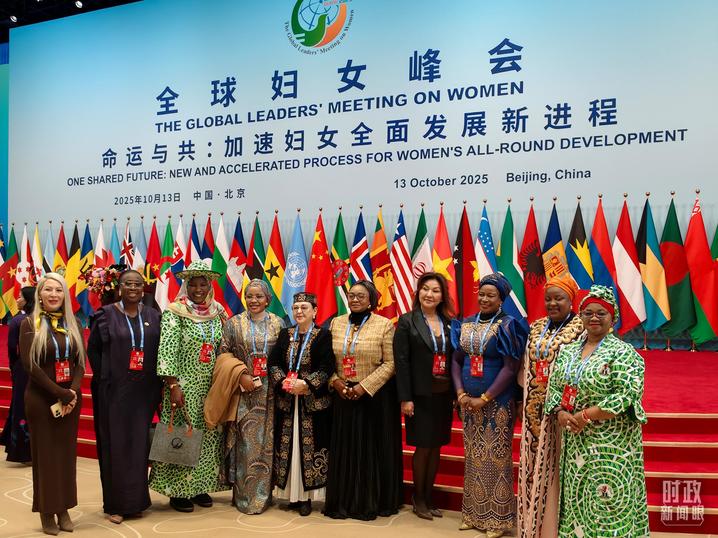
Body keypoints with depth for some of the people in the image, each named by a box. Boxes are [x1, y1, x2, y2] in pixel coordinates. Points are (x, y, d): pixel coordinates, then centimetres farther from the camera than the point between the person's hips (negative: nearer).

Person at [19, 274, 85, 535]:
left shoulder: (73, 323, 7)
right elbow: (29, 364, -11)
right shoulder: (29, 323, -4)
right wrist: (59, 392, -16)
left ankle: (64, 509, 18)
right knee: (45, 453, 4)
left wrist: (73, 391, -12)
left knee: (67, 452, 8)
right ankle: (47, 511, 15)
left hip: (71, 397, 4)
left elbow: (80, 361, 4)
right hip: (41, 398, -3)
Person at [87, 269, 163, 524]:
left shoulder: (153, 316, 7)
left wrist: (157, 384, 1)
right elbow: (93, 349, 1)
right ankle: (115, 503, 14)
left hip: (144, 390, 3)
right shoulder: (106, 314, -1)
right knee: (115, 444, 2)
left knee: (139, 442, 7)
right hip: (114, 389, -3)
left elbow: (160, 351, 9)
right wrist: (105, 378, -5)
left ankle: (136, 498, 22)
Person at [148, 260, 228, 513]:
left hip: (211, 388, 5)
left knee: (208, 436, 9)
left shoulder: (217, 314, 7)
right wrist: (173, 386, -18)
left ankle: (200, 486, 23)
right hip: (185, 387, -5)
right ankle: (178, 491, 14)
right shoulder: (174, 313, -8)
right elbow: (167, 352, -13)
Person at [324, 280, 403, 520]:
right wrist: (335, 381, -7)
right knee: (344, 449, 8)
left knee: (372, 448, 4)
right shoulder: (336, 323, 7)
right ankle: (343, 502, 20)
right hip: (343, 395, 4)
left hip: (375, 396, -3)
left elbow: (390, 363, -9)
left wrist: (364, 386, -16)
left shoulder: (384, 325, -5)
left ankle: (370, 502, 19)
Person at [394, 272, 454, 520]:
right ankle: (418, 499, 20)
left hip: (443, 395, 4)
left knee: (436, 447, 10)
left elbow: (454, 359, 6)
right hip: (420, 395, -4)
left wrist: (456, 394, 2)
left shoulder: (449, 323, 6)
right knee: (423, 447, 3)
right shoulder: (407, 321, -5)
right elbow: (401, 361, -9)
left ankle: (429, 497, 25)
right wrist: (405, 398, -13)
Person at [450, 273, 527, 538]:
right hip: (468, 402, 5)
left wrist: (484, 399, -15)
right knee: (473, 457, 12)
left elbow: (510, 368, -13)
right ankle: (473, 513, 24)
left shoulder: (507, 326, -9)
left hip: (497, 403, -5)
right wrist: (460, 393, -5)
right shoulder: (466, 324, 7)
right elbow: (456, 360, 9)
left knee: (496, 458, 2)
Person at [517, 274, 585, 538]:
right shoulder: (536, 328, 11)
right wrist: (523, 400, 9)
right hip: (535, 409, 6)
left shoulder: (581, 328, -7)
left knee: (555, 466, 1)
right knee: (533, 465, 11)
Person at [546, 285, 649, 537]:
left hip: (611, 445, -5)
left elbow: (626, 398, -18)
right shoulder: (567, 351, 10)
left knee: (606, 500, -2)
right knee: (576, 498, 12)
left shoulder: (623, 353, -9)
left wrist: (584, 416, -19)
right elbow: (554, 387, 10)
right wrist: (560, 413, -10)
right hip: (575, 443, 6)